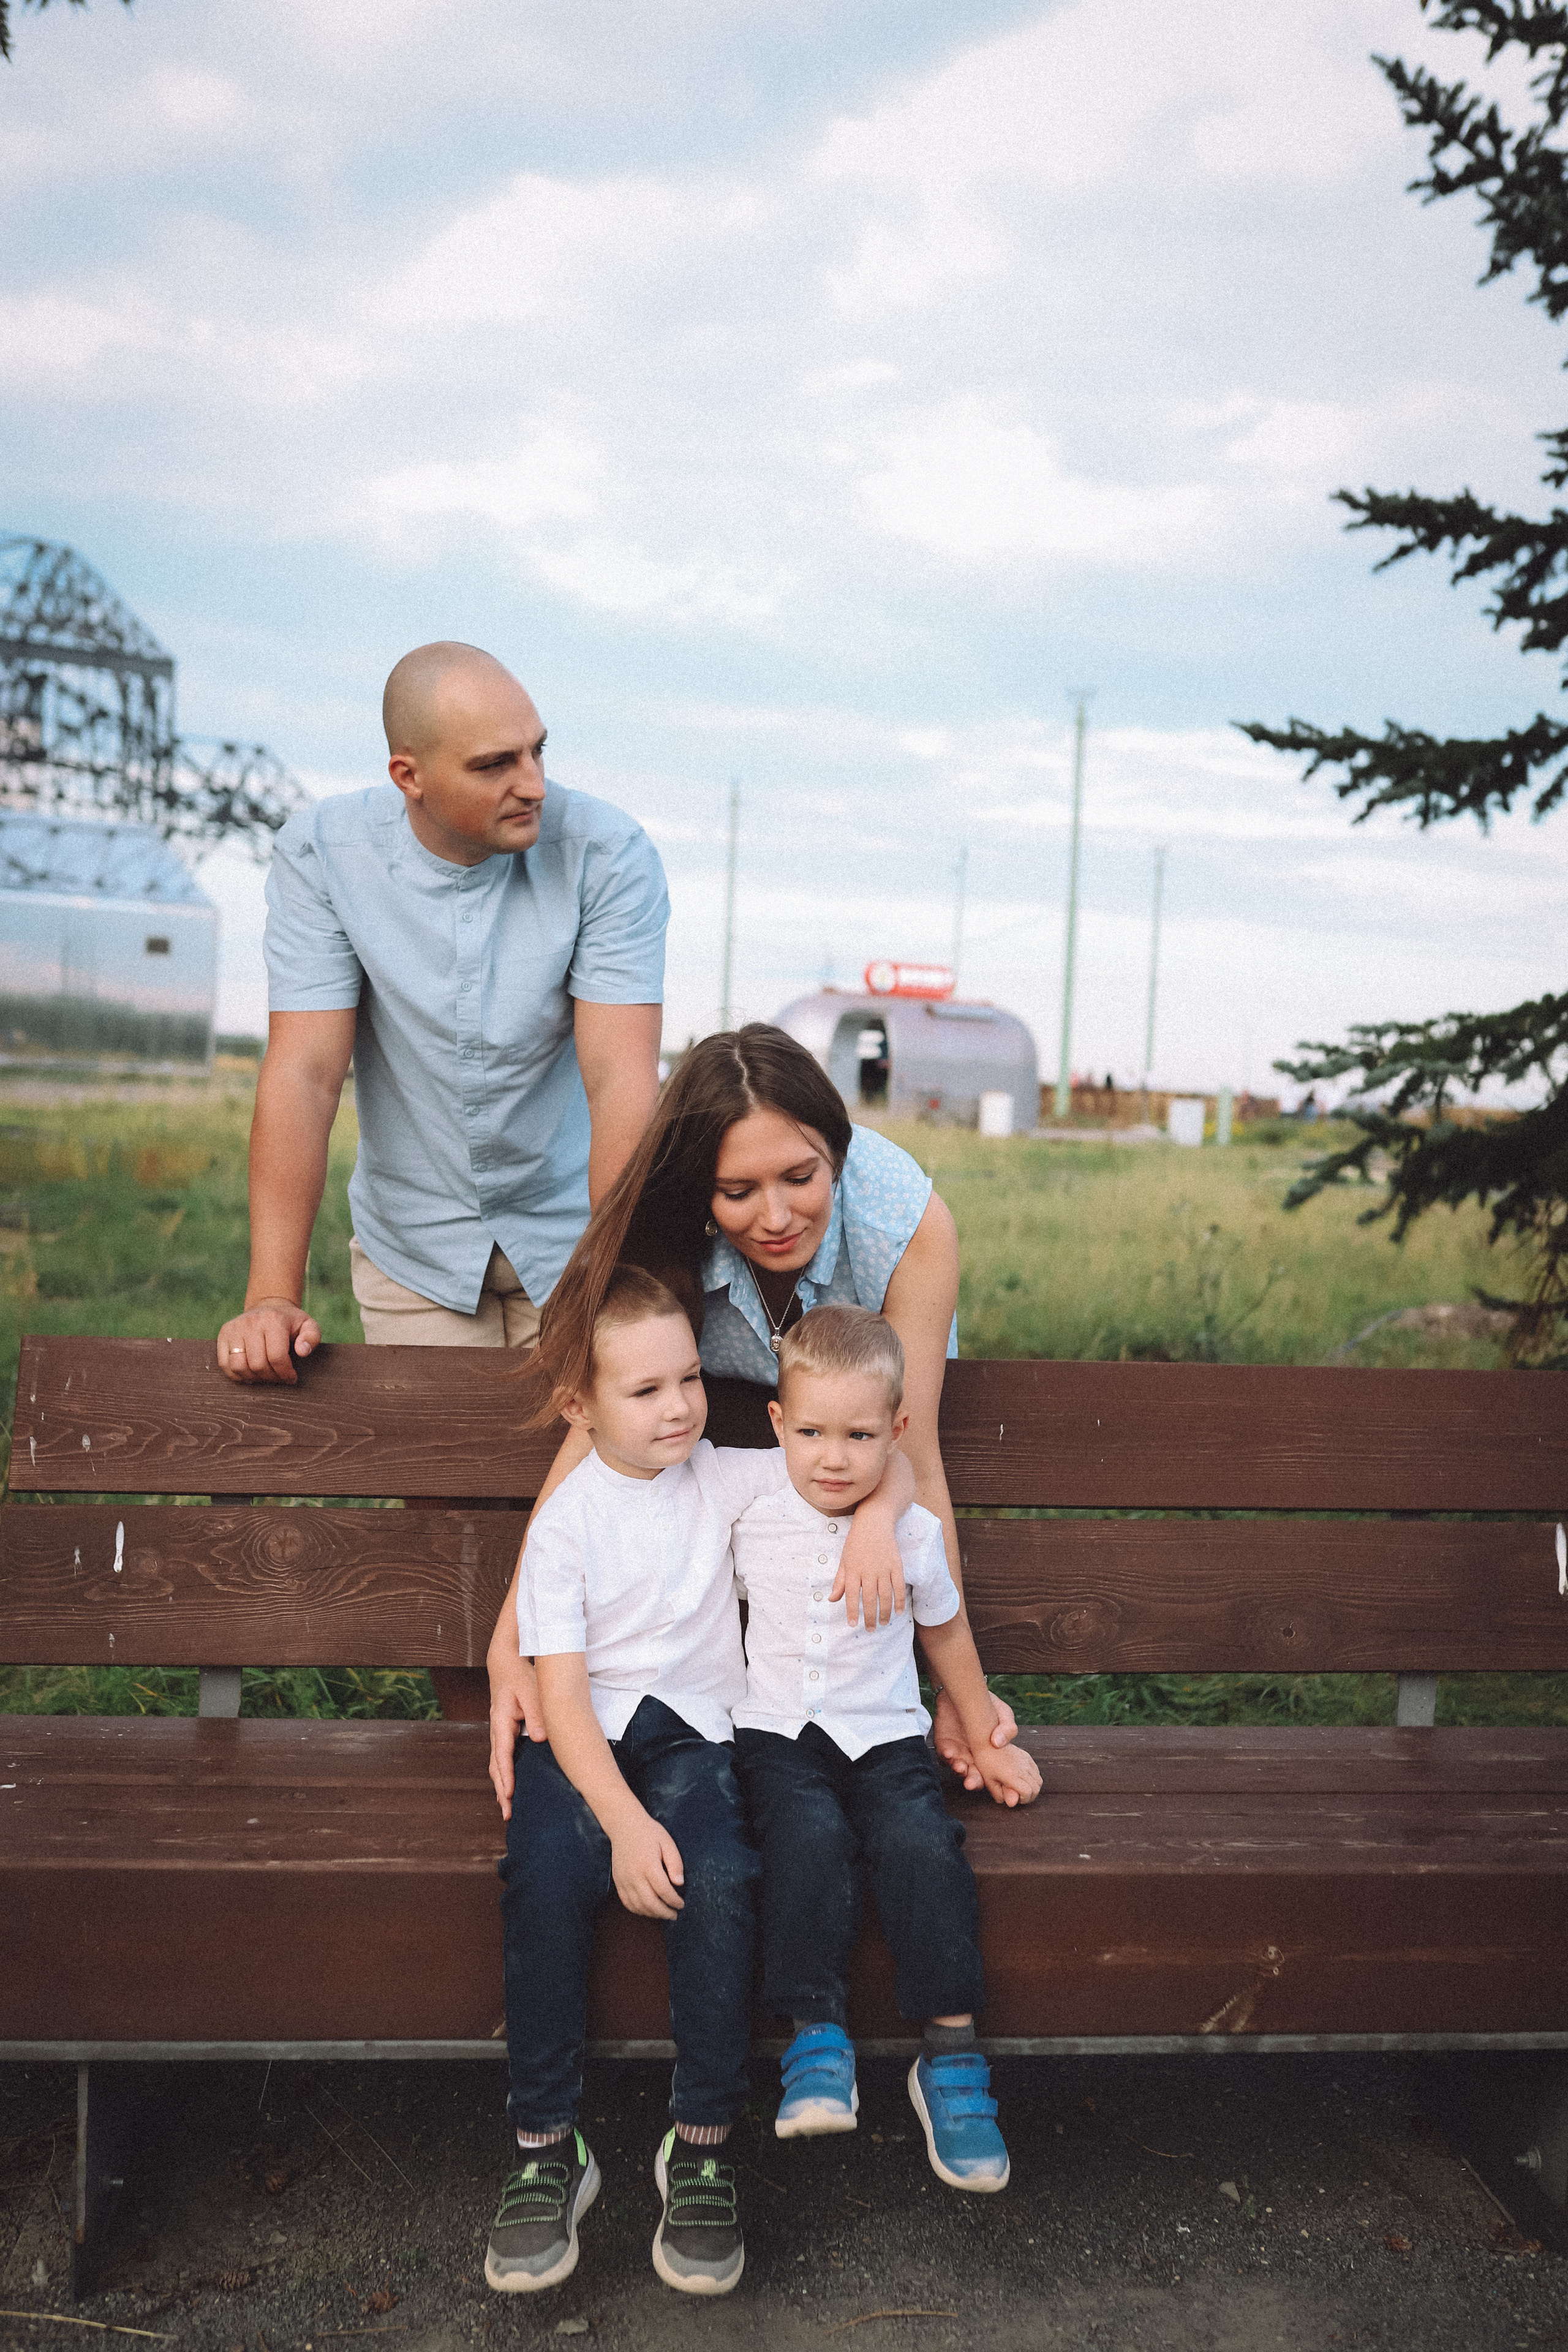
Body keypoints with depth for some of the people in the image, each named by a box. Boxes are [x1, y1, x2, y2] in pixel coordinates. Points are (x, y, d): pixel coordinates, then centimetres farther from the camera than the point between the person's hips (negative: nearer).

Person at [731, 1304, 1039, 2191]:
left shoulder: (914, 1531, -1)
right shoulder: (751, 1520, -1)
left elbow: (947, 1629, 17)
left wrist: (985, 1740, 23)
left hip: (885, 1735, 0)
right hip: (779, 1734, 0)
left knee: (923, 1846, -27)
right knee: (812, 1838, -32)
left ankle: (952, 2054, -17)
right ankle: (818, 2037, -22)